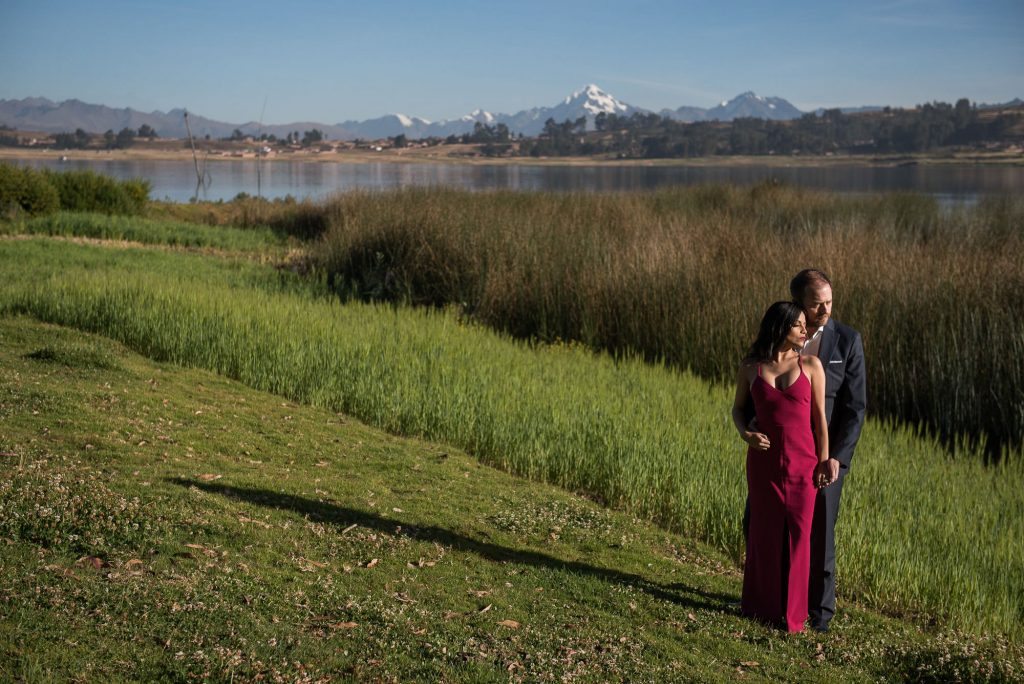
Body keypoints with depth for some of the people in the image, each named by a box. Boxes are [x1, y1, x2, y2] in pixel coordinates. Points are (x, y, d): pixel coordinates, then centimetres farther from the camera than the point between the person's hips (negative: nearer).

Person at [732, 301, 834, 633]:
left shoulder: (810, 365, -3)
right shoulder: (750, 367, -2)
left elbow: (819, 416, -1)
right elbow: (738, 408, 10)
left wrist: (824, 460, -3)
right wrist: (745, 434, -10)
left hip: (801, 460, 0)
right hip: (764, 459, 1)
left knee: (797, 533, 4)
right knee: (765, 530, 10)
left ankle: (792, 612, 18)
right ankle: (763, 605, 27)